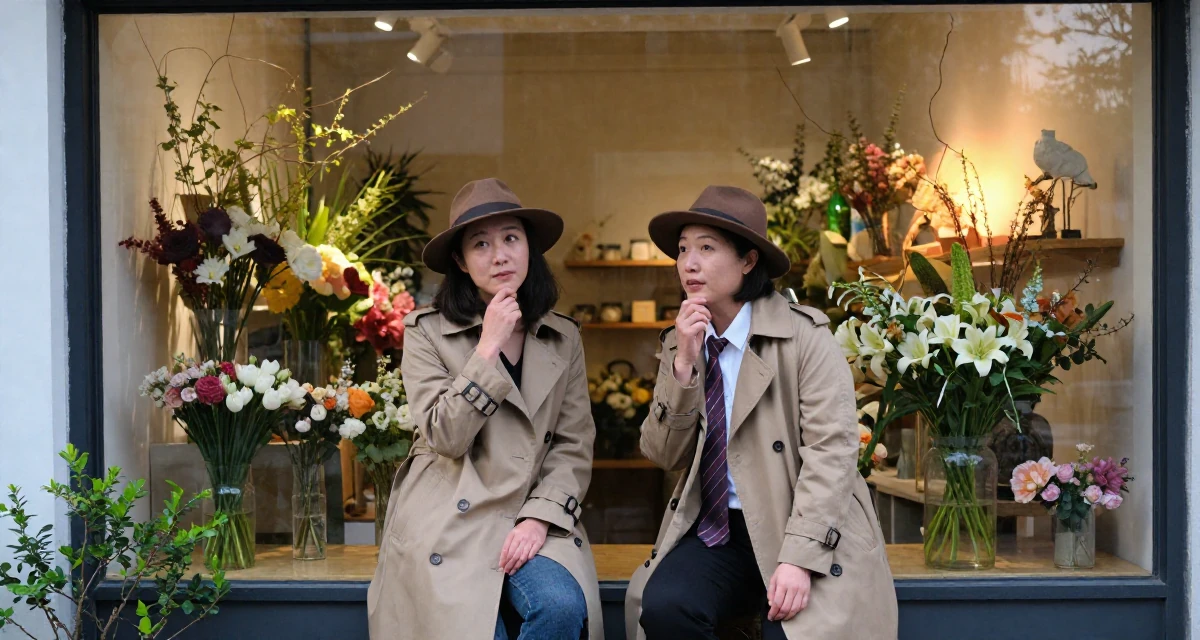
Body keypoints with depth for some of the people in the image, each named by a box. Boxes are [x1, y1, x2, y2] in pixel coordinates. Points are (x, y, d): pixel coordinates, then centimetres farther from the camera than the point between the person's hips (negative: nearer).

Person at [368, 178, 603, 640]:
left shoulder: (563, 338, 10)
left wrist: (540, 516, -11)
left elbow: (574, 446, 5)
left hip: (527, 521, 2)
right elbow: (445, 437, -9)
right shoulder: (426, 332, 1)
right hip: (448, 527, -2)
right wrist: (489, 347, -12)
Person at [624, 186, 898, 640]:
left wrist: (798, 558, -23)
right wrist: (684, 364, -10)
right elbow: (662, 455, 3)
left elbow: (831, 453, -13)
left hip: (809, 535, -3)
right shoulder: (679, 342, 9)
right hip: (715, 532, 4)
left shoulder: (803, 336, -6)